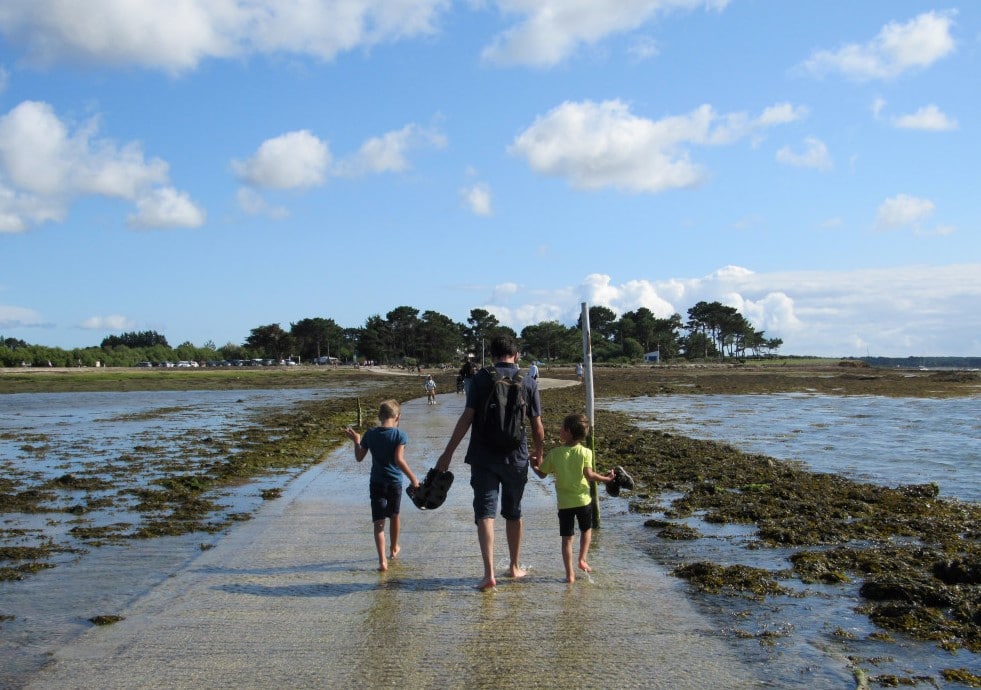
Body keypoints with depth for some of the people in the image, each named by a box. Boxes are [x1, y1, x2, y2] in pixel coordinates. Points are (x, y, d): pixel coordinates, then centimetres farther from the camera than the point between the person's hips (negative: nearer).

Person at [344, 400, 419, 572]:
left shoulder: (370, 434, -2)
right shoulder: (399, 435, -11)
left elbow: (359, 457, 5)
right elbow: (399, 460, -21)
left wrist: (356, 441, 20)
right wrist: (413, 478, -15)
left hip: (376, 483, 1)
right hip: (394, 483, -1)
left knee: (379, 522, 0)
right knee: (394, 516, 22)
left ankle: (382, 560, -13)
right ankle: (394, 548, 42)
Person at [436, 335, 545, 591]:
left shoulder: (481, 379, -3)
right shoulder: (528, 382, 0)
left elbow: (467, 417, -9)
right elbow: (537, 425, 2)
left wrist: (448, 453, -5)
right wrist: (538, 452, 20)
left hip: (483, 457, -2)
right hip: (516, 457, 2)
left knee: (485, 512, -1)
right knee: (513, 513, 16)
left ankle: (489, 573, -12)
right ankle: (515, 567, 29)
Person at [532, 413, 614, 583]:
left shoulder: (554, 453, -6)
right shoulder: (585, 452, -9)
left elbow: (542, 473, 3)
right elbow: (589, 475, -17)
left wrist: (534, 466, 23)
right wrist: (605, 478, -3)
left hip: (564, 502, 0)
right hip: (583, 499, 0)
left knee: (567, 537, 6)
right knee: (586, 530, 26)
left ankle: (570, 573, 4)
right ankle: (582, 559, 19)